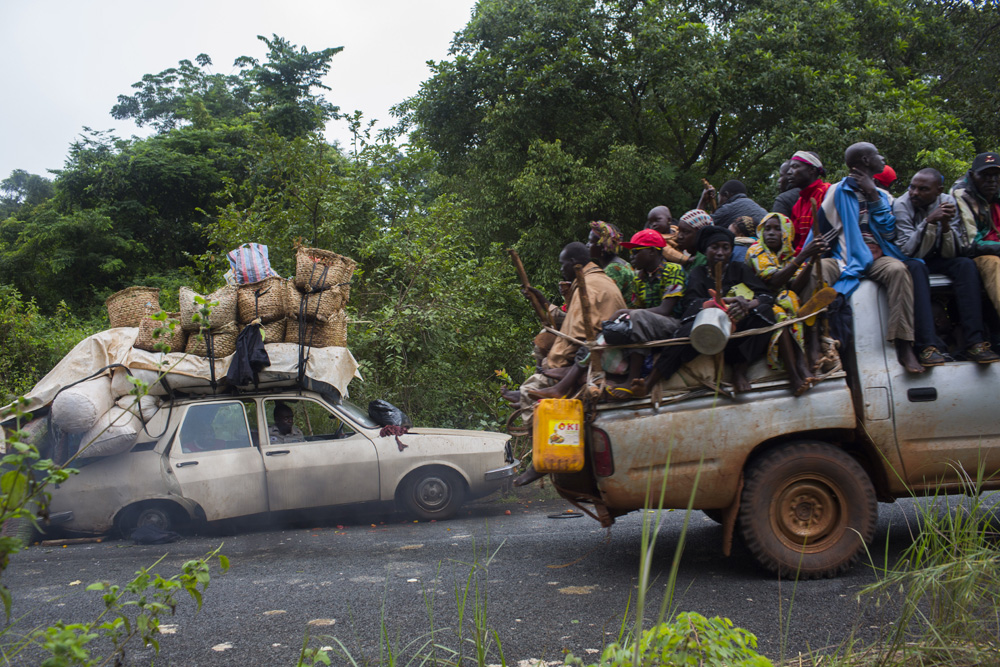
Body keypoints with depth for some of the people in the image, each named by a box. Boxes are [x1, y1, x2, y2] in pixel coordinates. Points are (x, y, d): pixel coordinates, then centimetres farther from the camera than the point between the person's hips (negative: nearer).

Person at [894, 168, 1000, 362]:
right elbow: (909, 252, -23)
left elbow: (951, 254, -10)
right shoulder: (901, 205, -16)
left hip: (936, 261, 3)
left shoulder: (948, 202, -6)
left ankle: (975, 342, -35)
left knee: (966, 264, -26)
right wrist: (930, 220, -32)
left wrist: (945, 224, -26)